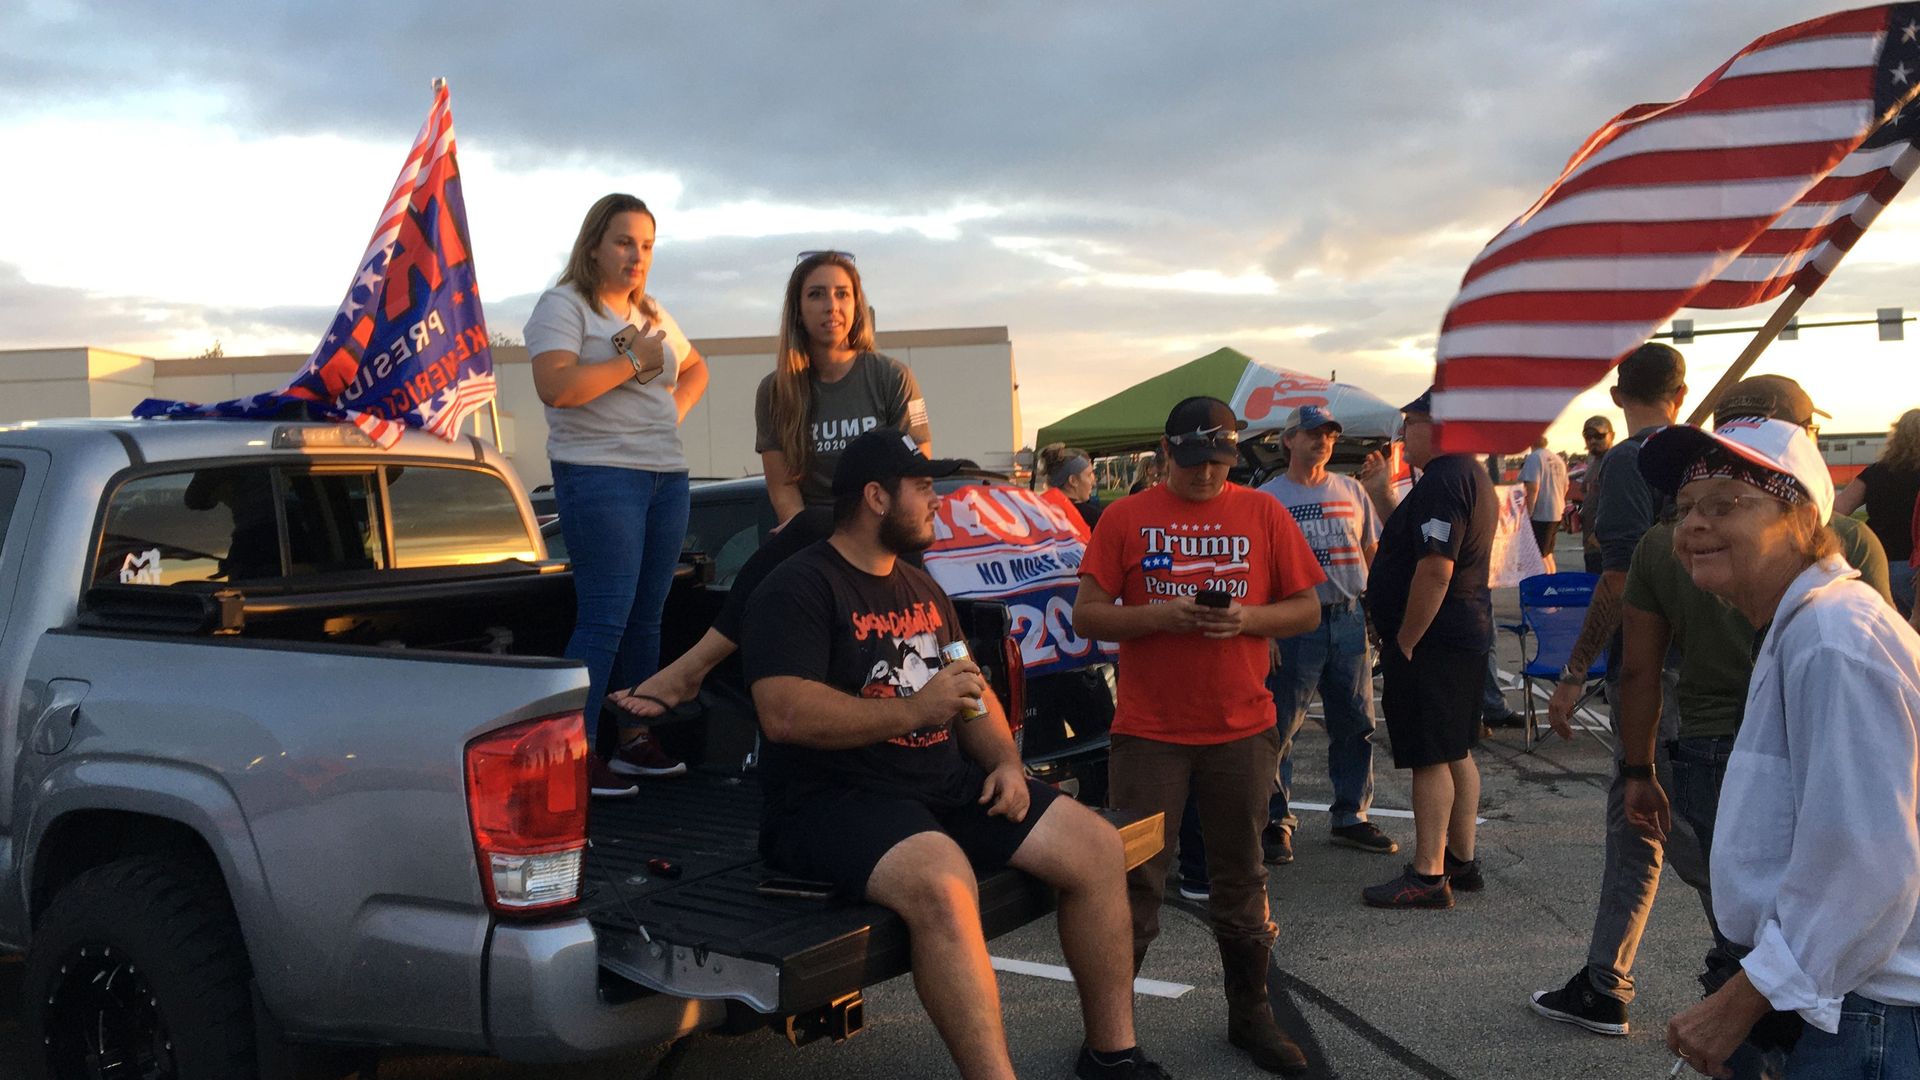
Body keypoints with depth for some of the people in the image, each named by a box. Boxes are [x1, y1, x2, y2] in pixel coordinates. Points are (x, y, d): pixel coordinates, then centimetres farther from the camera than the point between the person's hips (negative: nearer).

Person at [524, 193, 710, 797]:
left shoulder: (652, 314, 19)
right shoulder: (564, 305, -4)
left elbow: (695, 369, 35)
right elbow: (554, 387, -20)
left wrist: (676, 408, 14)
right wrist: (634, 362, -13)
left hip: (667, 476, 8)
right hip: (600, 475, -8)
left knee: (646, 618, 10)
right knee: (605, 619, -12)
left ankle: (639, 743, 18)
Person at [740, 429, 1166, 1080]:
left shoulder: (921, 589, 19)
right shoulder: (799, 588, -9)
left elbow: (972, 691, 25)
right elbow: (784, 714, -22)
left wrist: (1005, 762, 5)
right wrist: (913, 710, -20)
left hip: (950, 785, 8)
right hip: (837, 799, -8)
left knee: (1097, 848, -3)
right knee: (940, 884, -38)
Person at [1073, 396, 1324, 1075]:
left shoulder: (1263, 514, 6)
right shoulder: (1125, 518, 2)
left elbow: (1307, 609, 7)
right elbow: (1086, 616, -1)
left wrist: (1247, 619, -12)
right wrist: (1159, 616, -18)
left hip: (1242, 731, 2)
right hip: (1149, 731, -1)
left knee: (1240, 878, 12)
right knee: (1135, 881, 2)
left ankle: (1250, 1014, 28)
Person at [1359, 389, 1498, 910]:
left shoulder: (1442, 481, -19)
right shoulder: (1472, 476, 15)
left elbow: (1434, 570, -25)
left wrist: (1405, 641, -20)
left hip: (1431, 642, -11)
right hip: (1467, 635, 11)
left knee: (1431, 758, -6)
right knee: (1457, 753, 16)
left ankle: (1428, 876, -1)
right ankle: (1462, 860, 26)